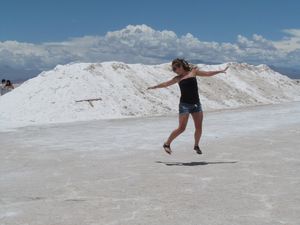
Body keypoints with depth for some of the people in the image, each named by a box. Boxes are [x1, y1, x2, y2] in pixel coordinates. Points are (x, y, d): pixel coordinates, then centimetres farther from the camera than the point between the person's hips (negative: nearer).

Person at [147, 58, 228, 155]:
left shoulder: (193, 71, 10)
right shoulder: (178, 78, 10)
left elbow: (207, 73, 14)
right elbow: (166, 84, 16)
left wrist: (220, 71, 14)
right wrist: (155, 87, 14)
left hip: (196, 104, 2)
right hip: (184, 104, -2)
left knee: (199, 127, -1)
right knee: (181, 128, -9)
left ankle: (196, 145, 20)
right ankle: (167, 144, 4)